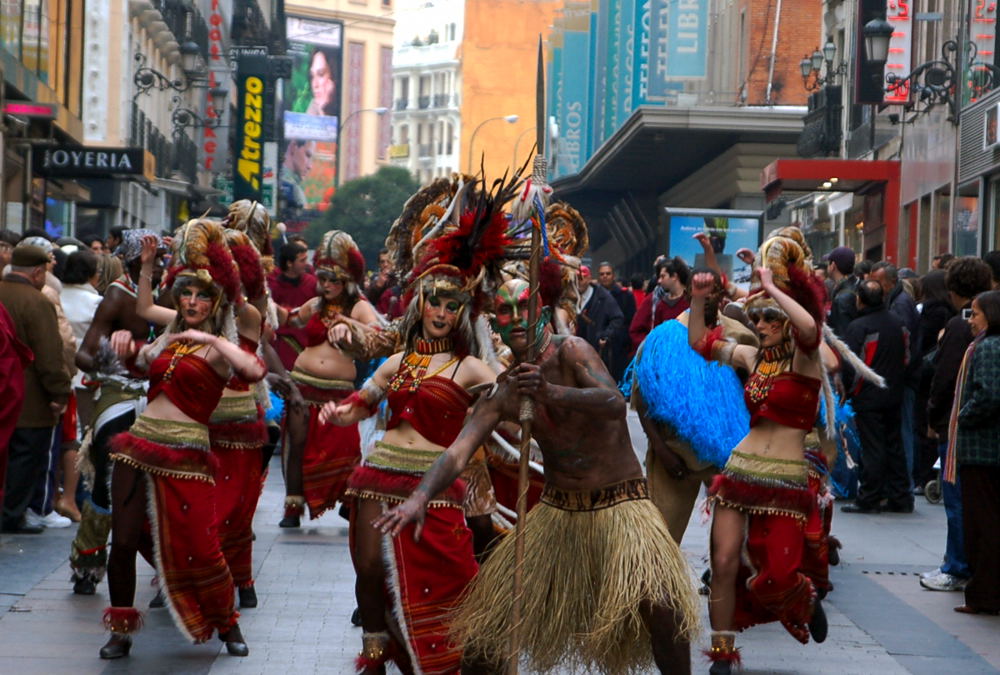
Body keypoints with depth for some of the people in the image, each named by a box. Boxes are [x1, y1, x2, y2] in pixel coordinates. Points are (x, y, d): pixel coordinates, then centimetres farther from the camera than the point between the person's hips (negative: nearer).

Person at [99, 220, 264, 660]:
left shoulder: (219, 348, -4)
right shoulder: (169, 338, 14)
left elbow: (254, 371, -25)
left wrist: (208, 338, -22)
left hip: (184, 455, -5)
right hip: (139, 445, 5)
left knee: (197, 546, -3)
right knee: (124, 541, 0)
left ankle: (226, 625, 19)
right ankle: (121, 632, 12)